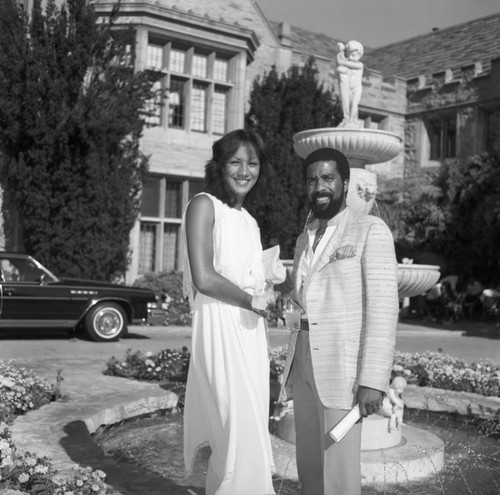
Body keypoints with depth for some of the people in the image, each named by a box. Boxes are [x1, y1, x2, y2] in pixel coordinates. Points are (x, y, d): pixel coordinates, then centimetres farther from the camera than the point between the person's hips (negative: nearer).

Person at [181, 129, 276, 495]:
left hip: (251, 334, 8)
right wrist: (254, 301, -6)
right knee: (241, 436, -7)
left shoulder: (249, 220, 17)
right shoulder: (204, 205, -5)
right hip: (221, 331, -7)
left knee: (248, 435, 11)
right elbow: (204, 278, -16)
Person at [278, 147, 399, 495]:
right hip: (304, 365, 7)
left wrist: (373, 380, -19)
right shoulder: (305, 240, 16)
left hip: (343, 368, -7)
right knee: (309, 467, 10)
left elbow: (383, 307, -13)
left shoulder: (371, 231, -5)